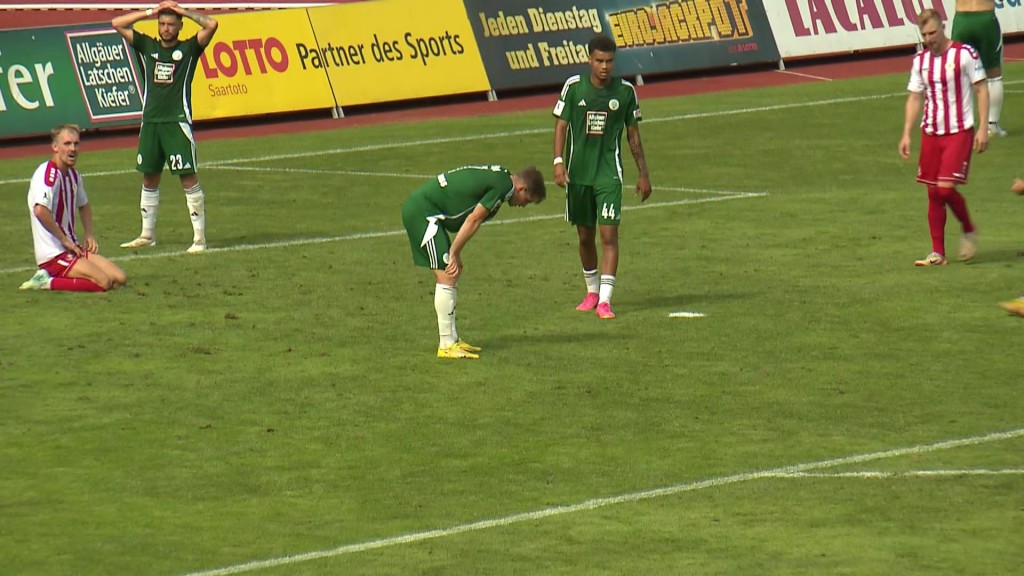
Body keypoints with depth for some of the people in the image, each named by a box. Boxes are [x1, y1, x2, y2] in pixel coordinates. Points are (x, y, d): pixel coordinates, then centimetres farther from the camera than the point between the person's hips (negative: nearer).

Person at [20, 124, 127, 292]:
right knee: (103, 281, -22)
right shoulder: (48, 173, -16)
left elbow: (84, 205, 32)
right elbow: (40, 210, -33)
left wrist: (88, 234, 14)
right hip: (52, 254, -9)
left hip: (72, 247, 9)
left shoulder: (73, 175, 12)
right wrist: (64, 239, -21)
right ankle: (48, 282, -10)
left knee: (119, 278, -2)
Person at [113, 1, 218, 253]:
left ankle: (199, 237, -7)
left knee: (188, 177, -8)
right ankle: (147, 235, 21)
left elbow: (211, 25, -11)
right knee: (149, 178, 11)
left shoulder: (188, 49, 2)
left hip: (178, 122, -4)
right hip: (150, 121, 4)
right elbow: (117, 23, 12)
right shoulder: (147, 46, 11)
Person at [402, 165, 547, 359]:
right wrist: (454, 254, -8)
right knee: (446, 276, -10)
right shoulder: (504, 185, -13)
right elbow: (473, 220, -14)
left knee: (452, 275, 15)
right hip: (423, 211, -11)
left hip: (417, 208, 11)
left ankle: (452, 340, 19)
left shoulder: (497, 176, 17)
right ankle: (446, 345, -8)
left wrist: (455, 255, 11)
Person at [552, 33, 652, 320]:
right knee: (585, 236, 11)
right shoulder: (574, 86, -3)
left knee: (609, 234, -11)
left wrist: (643, 174, 11)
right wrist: (558, 162, -11)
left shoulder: (625, 91, -1)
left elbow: (633, 134, 8)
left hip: (609, 174, -1)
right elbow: (561, 125, 2)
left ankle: (605, 299, -12)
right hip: (577, 173, 1)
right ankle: (592, 292, 30)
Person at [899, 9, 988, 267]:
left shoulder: (964, 53, -7)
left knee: (946, 188, -15)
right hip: (931, 133, 5)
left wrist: (983, 128, -10)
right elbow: (914, 98, 13)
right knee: (933, 193, 4)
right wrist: (906, 134, 6)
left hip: (959, 131, -5)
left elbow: (981, 89, -4)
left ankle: (969, 230, 11)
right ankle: (938, 253, 10)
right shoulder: (920, 60, 8)